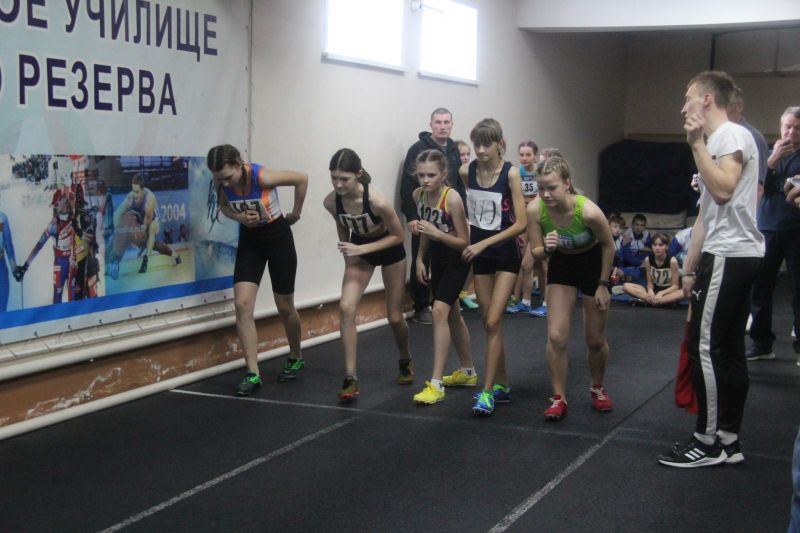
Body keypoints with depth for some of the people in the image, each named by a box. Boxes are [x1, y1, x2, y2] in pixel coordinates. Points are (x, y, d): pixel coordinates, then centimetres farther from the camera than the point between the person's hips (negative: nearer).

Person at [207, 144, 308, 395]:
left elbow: (302, 178, -18)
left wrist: (295, 213, -8)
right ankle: (253, 374, -9)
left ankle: (296, 358, 36)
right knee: (242, 304, -12)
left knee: (285, 308, 9)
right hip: (249, 240, 4)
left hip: (278, 237, -4)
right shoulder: (222, 184, -15)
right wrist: (240, 217, -17)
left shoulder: (262, 176, -30)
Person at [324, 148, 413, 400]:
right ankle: (350, 378, -15)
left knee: (394, 317, 7)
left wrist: (361, 249, -29)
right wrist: (348, 252, 2)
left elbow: (398, 236, -21)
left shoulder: (377, 201, -35)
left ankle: (406, 362, 39)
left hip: (389, 249, -3)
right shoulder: (331, 202, -22)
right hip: (358, 251, 3)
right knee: (346, 308, -18)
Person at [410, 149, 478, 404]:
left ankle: (436, 383, -18)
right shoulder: (418, 195, -7)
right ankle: (468, 371, 36)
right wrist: (420, 259, 7)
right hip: (437, 258, 8)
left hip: (457, 260, -8)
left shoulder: (452, 198, -26)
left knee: (440, 311, -20)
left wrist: (437, 233, -33)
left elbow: (464, 241, -22)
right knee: (452, 314, 18)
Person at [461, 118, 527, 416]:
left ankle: (487, 392, -9)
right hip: (479, 255, 4)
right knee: (489, 324, 10)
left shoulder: (510, 173, -15)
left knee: (493, 322, -11)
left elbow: (521, 223, -17)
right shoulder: (466, 172, -3)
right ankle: (502, 385, 22)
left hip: (505, 255, -4)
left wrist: (484, 243, -20)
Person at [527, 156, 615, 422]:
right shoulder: (535, 210, -27)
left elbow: (608, 246, -16)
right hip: (561, 264, 2)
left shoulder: (588, 211, -35)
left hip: (593, 264, -2)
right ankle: (559, 398, 5)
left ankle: (597, 389, 35)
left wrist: (603, 285, -10)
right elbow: (535, 253, -13)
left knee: (595, 340, 8)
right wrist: (547, 248, -36)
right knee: (556, 337, -10)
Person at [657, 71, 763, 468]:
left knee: (704, 346, -8)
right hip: (734, 256, 10)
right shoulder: (716, 143, 21)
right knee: (727, 350, 10)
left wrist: (697, 144, -19)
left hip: (729, 256, -10)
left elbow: (724, 190, -26)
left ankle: (708, 442, -2)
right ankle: (727, 440, 14)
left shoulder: (733, 136, -9)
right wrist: (690, 268, 21)